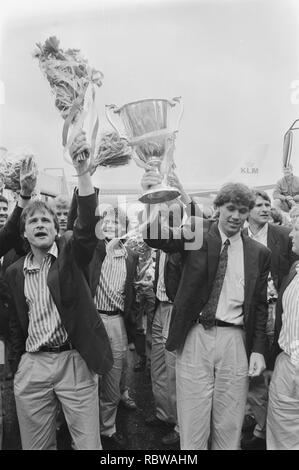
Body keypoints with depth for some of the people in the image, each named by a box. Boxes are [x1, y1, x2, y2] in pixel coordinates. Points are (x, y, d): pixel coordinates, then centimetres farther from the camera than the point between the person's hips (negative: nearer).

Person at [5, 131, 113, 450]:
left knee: (88, 444, 7)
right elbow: (15, 324, 13)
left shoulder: (72, 252, -3)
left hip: (75, 361, -3)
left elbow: (87, 223, -23)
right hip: (31, 365, 4)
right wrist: (16, 368, 13)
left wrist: (82, 171, -34)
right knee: (35, 445, 16)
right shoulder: (14, 272, 7)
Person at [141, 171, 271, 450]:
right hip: (195, 337, -1)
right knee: (193, 423, 11)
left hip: (235, 341, 2)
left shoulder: (259, 253, 6)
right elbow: (157, 239, -16)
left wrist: (258, 349, 3)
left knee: (229, 426, 14)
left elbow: (260, 305, 9)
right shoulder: (197, 233, 0)